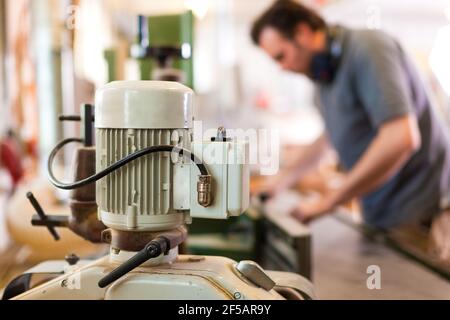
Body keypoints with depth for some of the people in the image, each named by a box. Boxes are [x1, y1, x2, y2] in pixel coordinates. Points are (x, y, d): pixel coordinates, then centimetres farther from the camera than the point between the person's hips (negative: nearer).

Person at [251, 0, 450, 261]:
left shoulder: (368, 48, -16)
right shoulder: (327, 73, 11)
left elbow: (401, 139, -28)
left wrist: (326, 202, -21)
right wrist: (289, 180, 28)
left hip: (422, 213, -8)